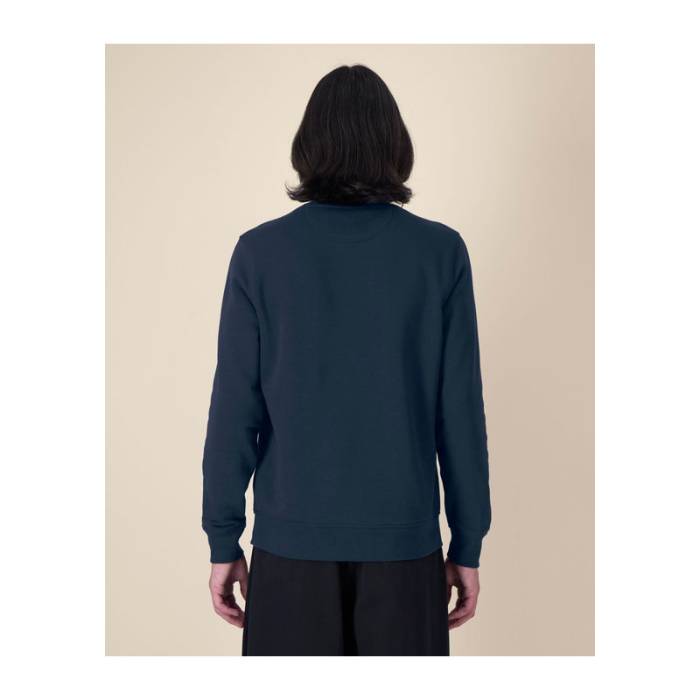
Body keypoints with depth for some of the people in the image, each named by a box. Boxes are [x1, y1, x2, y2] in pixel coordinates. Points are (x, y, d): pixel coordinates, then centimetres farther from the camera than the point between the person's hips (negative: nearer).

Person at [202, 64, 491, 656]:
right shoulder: (441, 252, -6)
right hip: (403, 537, 0)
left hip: (292, 537, 0)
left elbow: (234, 410, -6)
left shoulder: (260, 252, -6)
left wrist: (225, 542, 4)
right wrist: (468, 545, 4)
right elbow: (460, 411, -5)